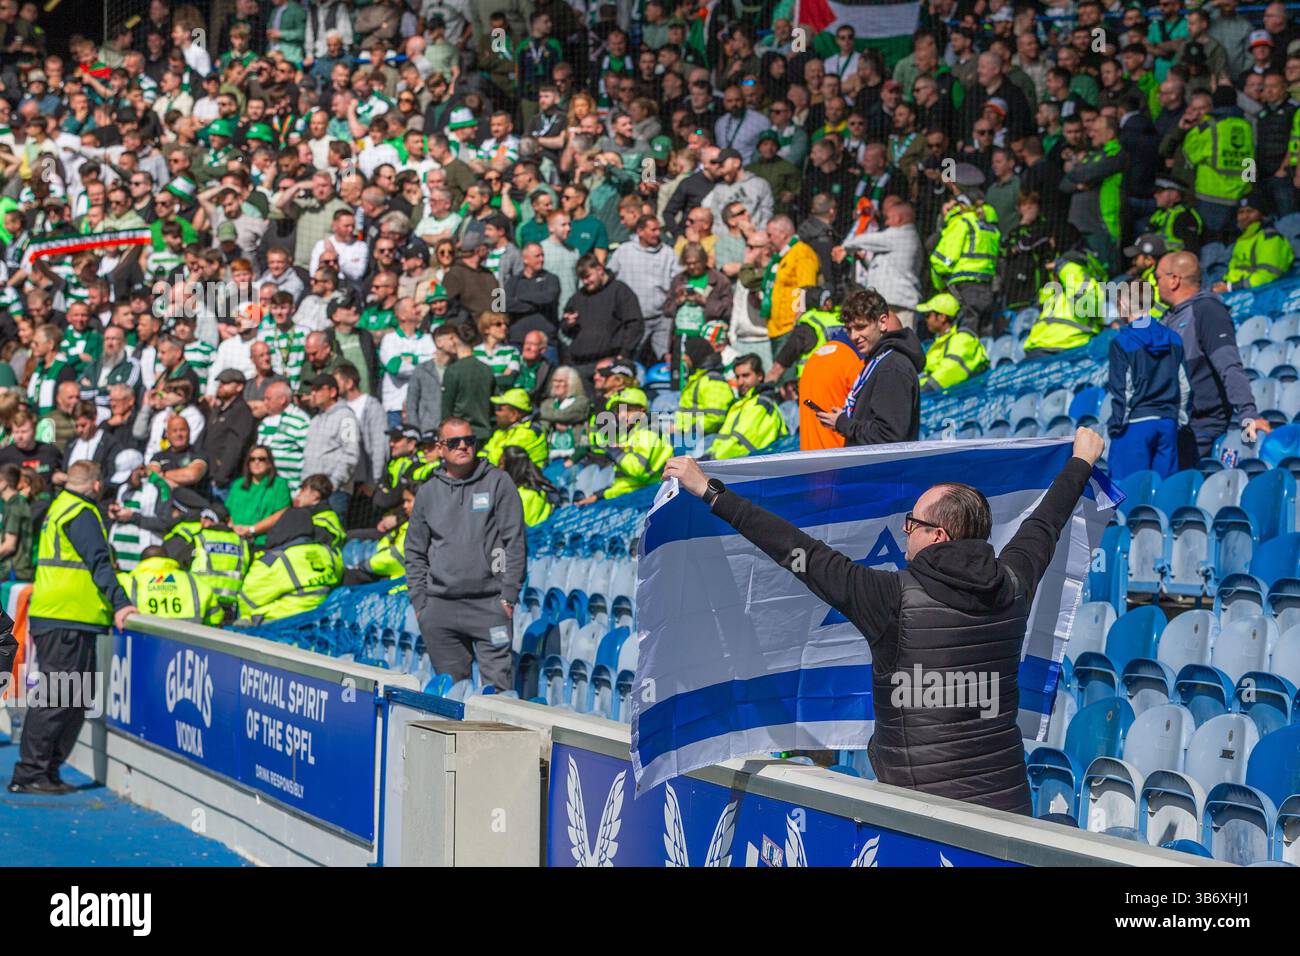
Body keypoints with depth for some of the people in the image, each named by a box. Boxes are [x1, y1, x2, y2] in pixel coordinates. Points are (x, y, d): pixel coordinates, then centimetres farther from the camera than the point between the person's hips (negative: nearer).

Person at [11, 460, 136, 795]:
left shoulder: (59, 507, 22)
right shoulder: (81, 513, -9)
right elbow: (99, 562, -18)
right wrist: (119, 602, -24)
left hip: (53, 616, 10)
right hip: (68, 618, -10)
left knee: (76, 699, 12)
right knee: (58, 698, -8)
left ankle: (46, 771, 13)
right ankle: (29, 774, -7)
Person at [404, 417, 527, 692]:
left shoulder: (497, 482, 2)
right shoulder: (428, 492, 11)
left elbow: (515, 541, -1)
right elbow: (415, 552, 16)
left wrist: (509, 595, -7)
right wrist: (419, 602, 7)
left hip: (489, 604, -3)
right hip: (439, 608, 3)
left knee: (497, 685, -9)